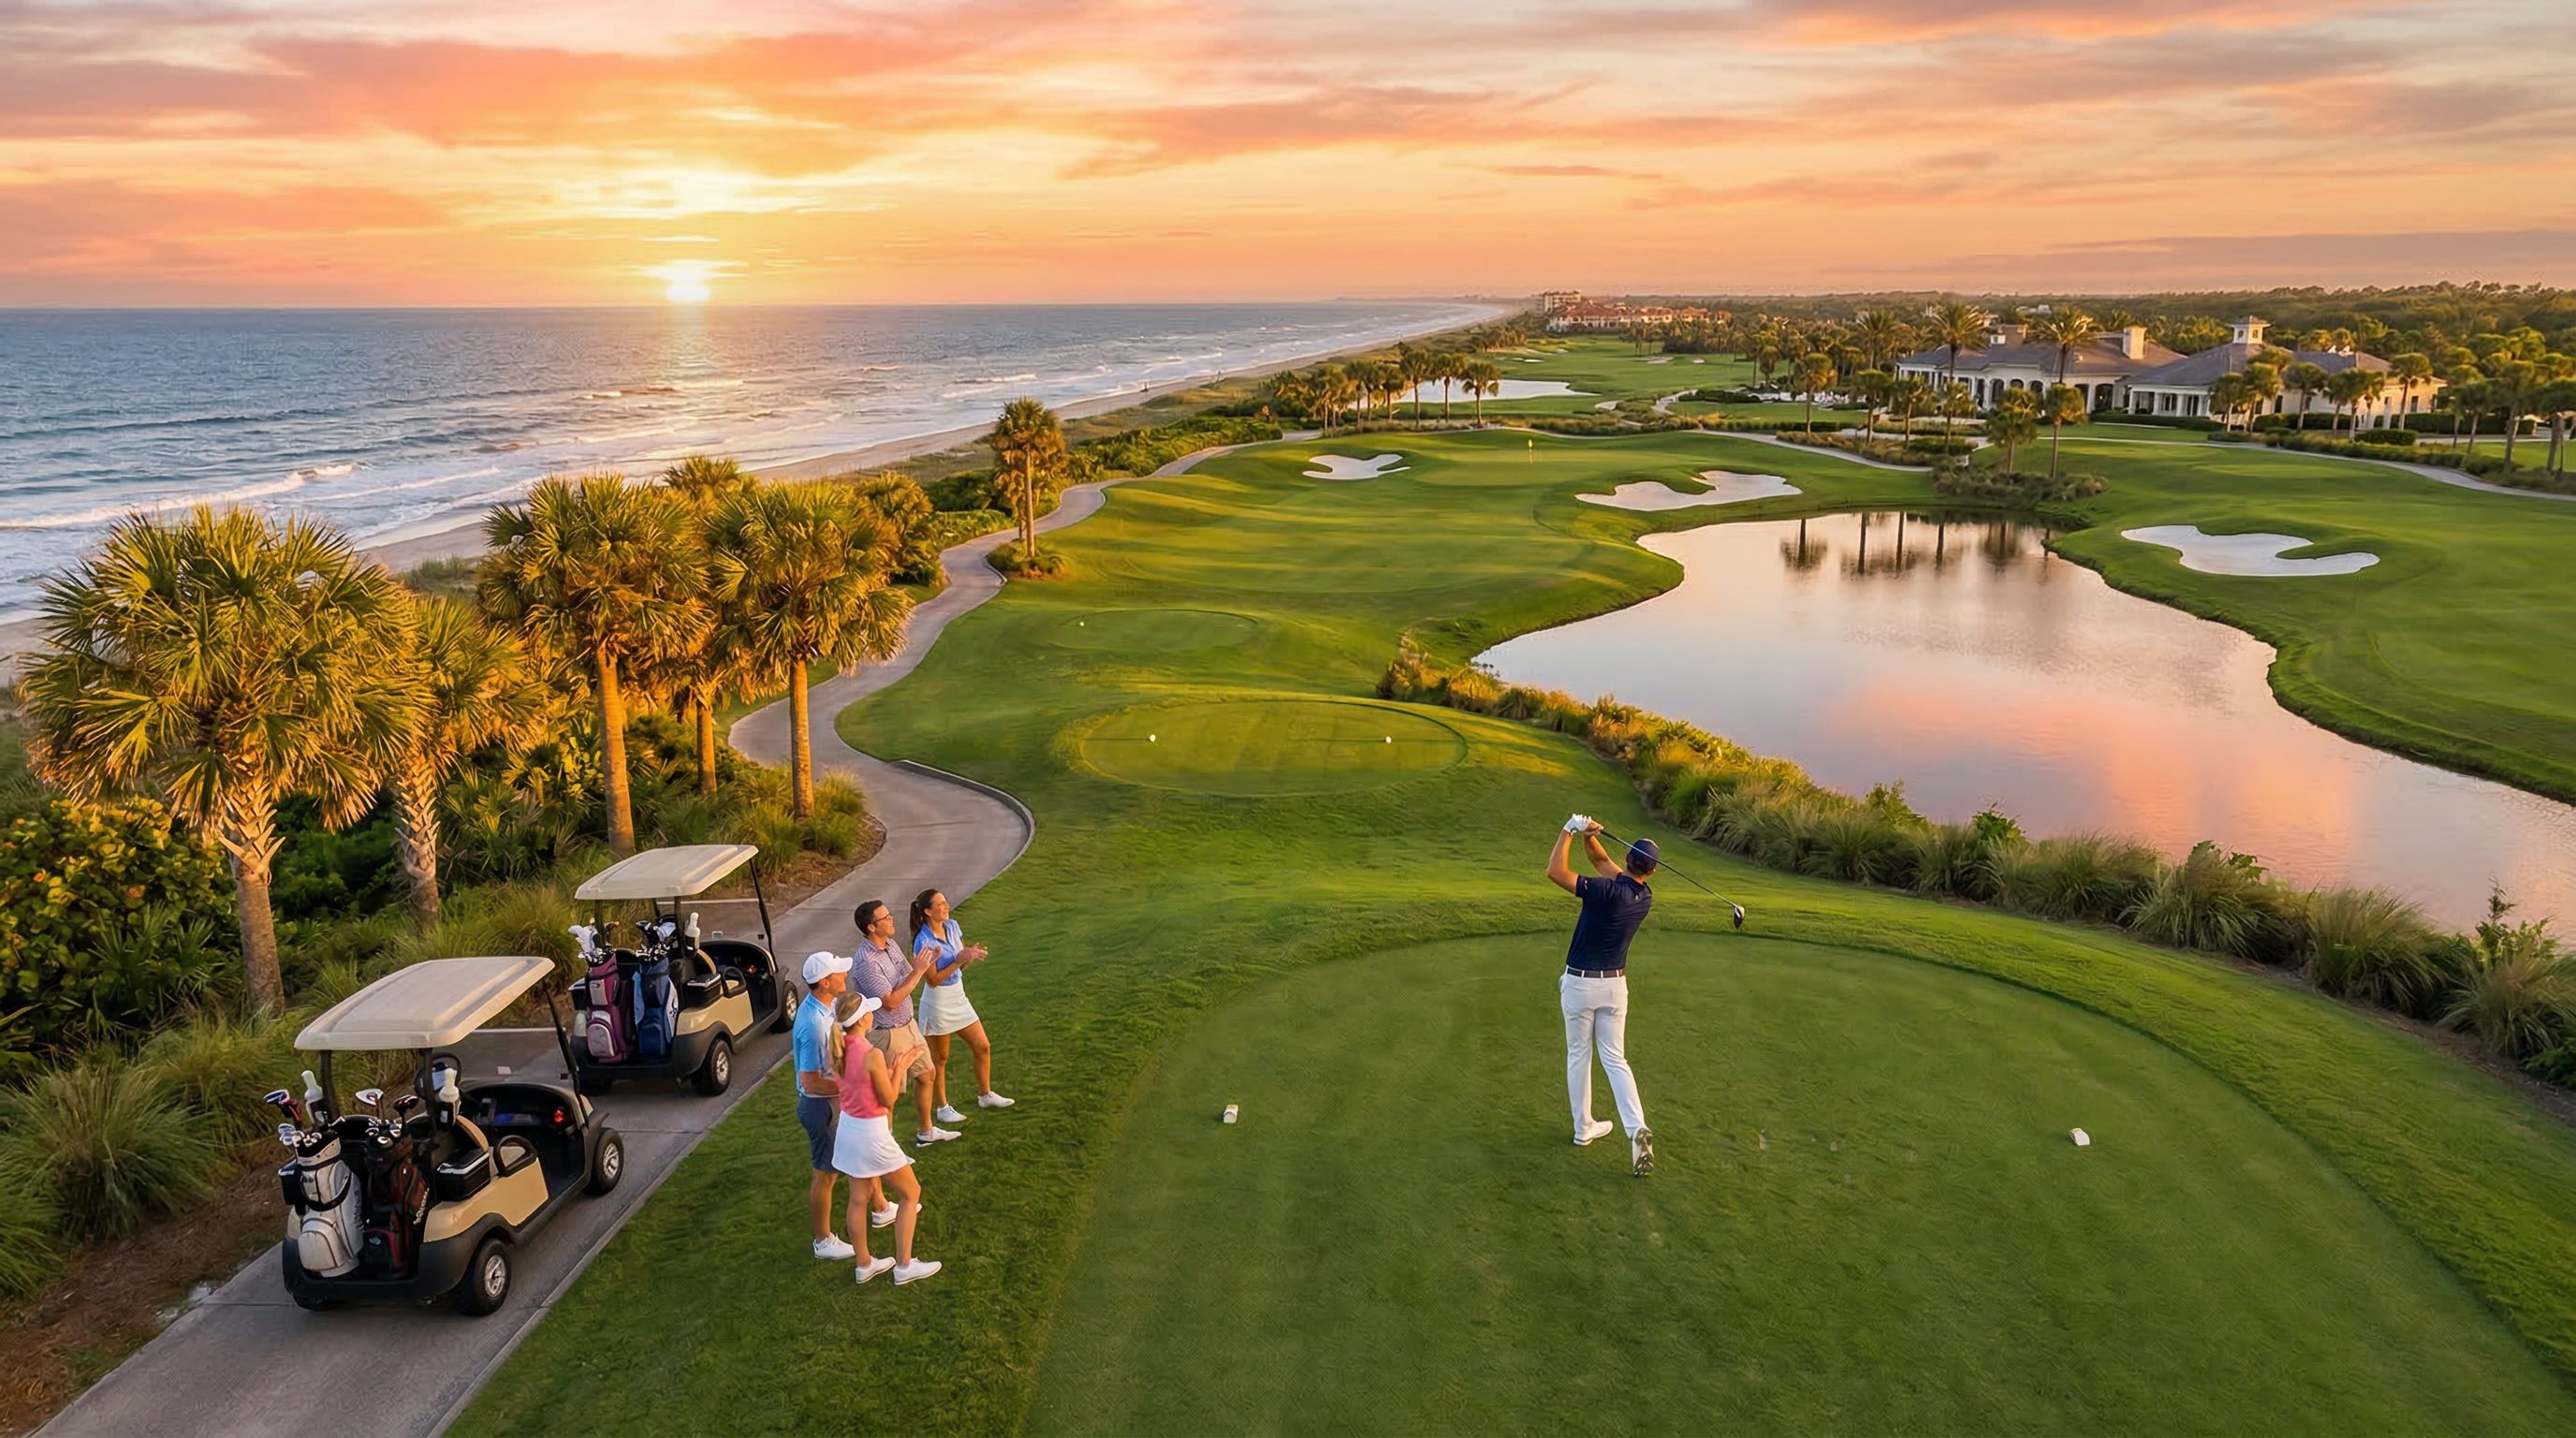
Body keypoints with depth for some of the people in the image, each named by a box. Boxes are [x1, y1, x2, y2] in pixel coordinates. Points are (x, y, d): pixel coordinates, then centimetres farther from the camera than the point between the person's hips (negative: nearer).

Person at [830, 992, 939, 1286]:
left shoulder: (840, 1049, -5)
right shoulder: (872, 1055, -27)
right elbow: (888, 1099, -16)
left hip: (848, 1129, 7)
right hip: (872, 1133, -7)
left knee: (858, 1199, 20)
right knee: (911, 1193, 11)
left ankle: (864, 1264, 34)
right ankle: (904, 1266, 16)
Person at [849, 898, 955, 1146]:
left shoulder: (890, 945, 0)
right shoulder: (865, 963, -28)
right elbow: (891, 1002, -27)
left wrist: (922, 968, -7)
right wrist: (917, 972, -23)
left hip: (908, 1025, 9)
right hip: (887, 1035, -9)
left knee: (925, 1075, 22)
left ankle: (926, 1131, 40)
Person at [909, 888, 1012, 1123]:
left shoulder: (952, 926, -2)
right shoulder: (923, 942, -23)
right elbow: (933, 980, -20)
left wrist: (970, 955, -16)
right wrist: (959, 960, -27)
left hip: (958, 997, 7)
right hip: (938, 1002, -7)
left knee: (983, 1047, 14)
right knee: (939, 1058, 9)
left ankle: (985, 1095, 33)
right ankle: (942, 1108, 25)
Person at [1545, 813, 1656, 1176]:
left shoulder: (1606, 891, -22)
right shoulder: (1645, 898, -1)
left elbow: (1555, 872, -25)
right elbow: (1602, 861, 9)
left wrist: (1570, 830, -16)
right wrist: (1589, 836, -8)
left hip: (1579, 983, -4)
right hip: (1615, 984, 4)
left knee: (1578, 1056, 13)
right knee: (1615, 1059, 7)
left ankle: (1584, 1128, 22)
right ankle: (1637, 1129, -12)